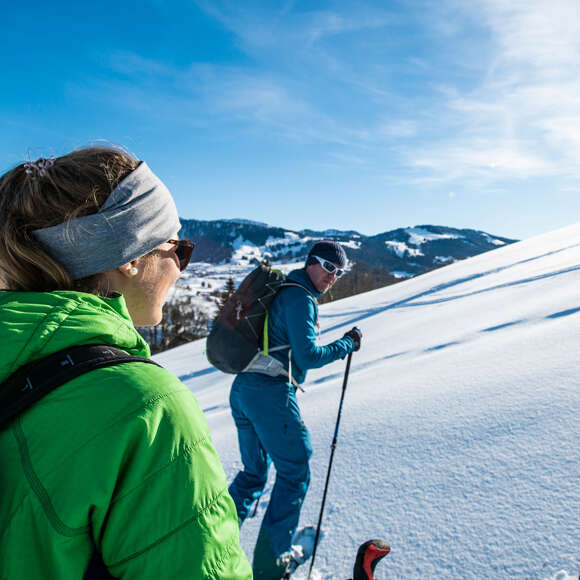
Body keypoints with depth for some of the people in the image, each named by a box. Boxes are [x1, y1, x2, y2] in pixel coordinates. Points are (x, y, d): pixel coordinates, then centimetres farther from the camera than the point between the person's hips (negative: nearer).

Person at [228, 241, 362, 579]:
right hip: (271, 393, -9)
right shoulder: (301, 297, -10)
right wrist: (347, 344, -2)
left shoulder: (280, 288, 19)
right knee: (294, 474, 7)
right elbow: (308, 356, -14)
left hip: (241, 389, 9)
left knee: (254, 473, 21)